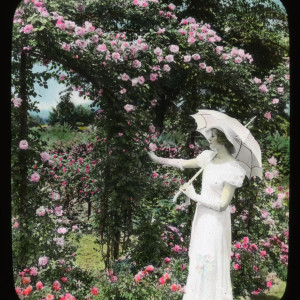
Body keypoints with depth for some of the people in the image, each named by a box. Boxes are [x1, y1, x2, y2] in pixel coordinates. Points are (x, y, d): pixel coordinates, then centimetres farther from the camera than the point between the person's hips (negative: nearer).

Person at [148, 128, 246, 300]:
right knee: (198, 259, 22)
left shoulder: (233, 170, -24)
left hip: (216, 221, -8)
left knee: (210, 265, 3)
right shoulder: (209, 157, -2)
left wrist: (194, 195, -16)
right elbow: (184, 164, 12)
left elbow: (222, 205, -23)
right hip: (202, 215, 8)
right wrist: (157, 159, 14)